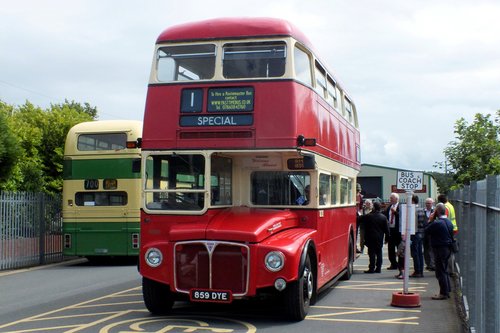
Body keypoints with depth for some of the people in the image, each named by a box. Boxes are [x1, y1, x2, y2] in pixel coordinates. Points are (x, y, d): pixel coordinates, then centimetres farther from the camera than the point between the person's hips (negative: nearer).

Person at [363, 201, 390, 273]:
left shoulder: (367, 216, -9)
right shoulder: (383, 217, 0)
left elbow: (363, 226, -1)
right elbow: (386, 229, 4)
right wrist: (387, 237, 11)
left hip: (370, 238, -3)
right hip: (380, 238, 3)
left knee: (372, 253, -2)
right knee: (379, 253, 9)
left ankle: (372, 268, -4)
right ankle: (378, 268, 10)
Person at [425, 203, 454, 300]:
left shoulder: (437, 223, -20)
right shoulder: (449, 222, 8)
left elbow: (427, 230, -12)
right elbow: (451, 234, 15)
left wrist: (430, 220, -4)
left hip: (440, 249, -9)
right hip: (447, 248, 9)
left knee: (440, 272, -3)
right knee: (445, 270, 17)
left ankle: (443, 293, -1)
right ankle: (447, 291, 23)